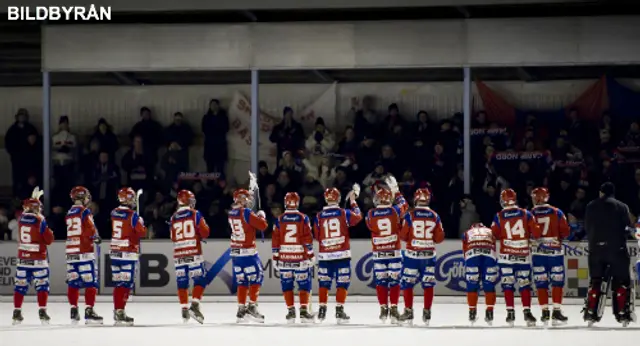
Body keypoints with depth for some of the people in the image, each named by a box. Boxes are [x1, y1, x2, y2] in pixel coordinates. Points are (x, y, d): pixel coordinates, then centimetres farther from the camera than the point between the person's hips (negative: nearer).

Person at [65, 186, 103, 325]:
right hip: (85, 252, -7)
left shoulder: (69, 214, 13)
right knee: (91, 282, -6)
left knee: (73, 282, 11)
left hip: (71, 252, 7)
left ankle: (73, 311, 12)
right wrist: (96, 237, 6)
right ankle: (89, 312, -13)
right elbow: (91, 231, -15)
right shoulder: (85, 212, -7)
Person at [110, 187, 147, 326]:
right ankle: (120, 313, -12)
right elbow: (141, 232, -11)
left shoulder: (114, 213, 6)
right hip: (128, 253, -7)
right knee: (126, 283, -7)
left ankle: (117, 311, 17)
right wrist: (141, 223, 9)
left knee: (118, 283, 12)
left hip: (115, 252, 7)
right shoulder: (133, 215, -14)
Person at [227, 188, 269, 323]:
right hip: (248, 252, -7)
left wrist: (256, 216, 17)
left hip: (235, 252, 7)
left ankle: (241, 309, 11)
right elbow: (262, 226, -15)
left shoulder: (232, 212, 7)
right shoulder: (246, 213, -16)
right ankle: (252, 307, -5)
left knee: (242, 281, 13)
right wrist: (261, 216, 4)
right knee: (256, 278, 1)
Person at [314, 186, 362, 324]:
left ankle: (322, 310, 9)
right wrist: (353, 201, 22)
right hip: (342, 254, -2)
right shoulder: (344, 213, -4)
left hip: (324, 255, 2)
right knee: (342, 283, 1)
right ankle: (339, 310, -5)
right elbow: (358, 217, 14)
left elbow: (317, 236, 6)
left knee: (324, 283, 10)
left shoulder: (319, 217, 0)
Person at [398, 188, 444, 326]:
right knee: (428, 284, 10)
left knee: (407, 283, 7)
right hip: (429, 255, 2)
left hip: (412, 254, -2)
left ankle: (408, 312, 2)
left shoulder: (410, 215, -8)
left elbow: (403, 236, -6)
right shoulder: (435, 216, -1)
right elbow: (440, 237, 1)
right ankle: (427, 314, 8)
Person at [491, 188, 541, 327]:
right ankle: (527, 312, -2)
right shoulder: (526, 214, -1)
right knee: (525, 284, 6)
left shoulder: (499, 217, -4)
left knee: (508, 284, 5)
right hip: (523, 256, 1)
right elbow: (536, 233, -2)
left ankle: (510, 312, -1)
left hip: (506, 256, -1)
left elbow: (493, 235, 1)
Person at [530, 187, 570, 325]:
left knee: (541, 283, 5)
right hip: (555, 251, 0)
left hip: (538, 252, 1)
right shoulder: (557, 213, -1)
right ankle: (556, 311, -3)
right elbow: (565, 232, -1)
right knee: (557, 281, 3)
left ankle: (545, 312, 2)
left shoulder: (530, 214, -1)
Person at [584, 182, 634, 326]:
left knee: (595, 281, 12)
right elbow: (628, 226, -1)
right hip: (617, 249, -3)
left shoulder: (591, 206, 7)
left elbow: (587, 228, 11)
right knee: (622, 282, 4)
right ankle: (623, 314, -3)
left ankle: (591, 313, 5)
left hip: (596, 249, 3)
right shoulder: (621, 207, -1)